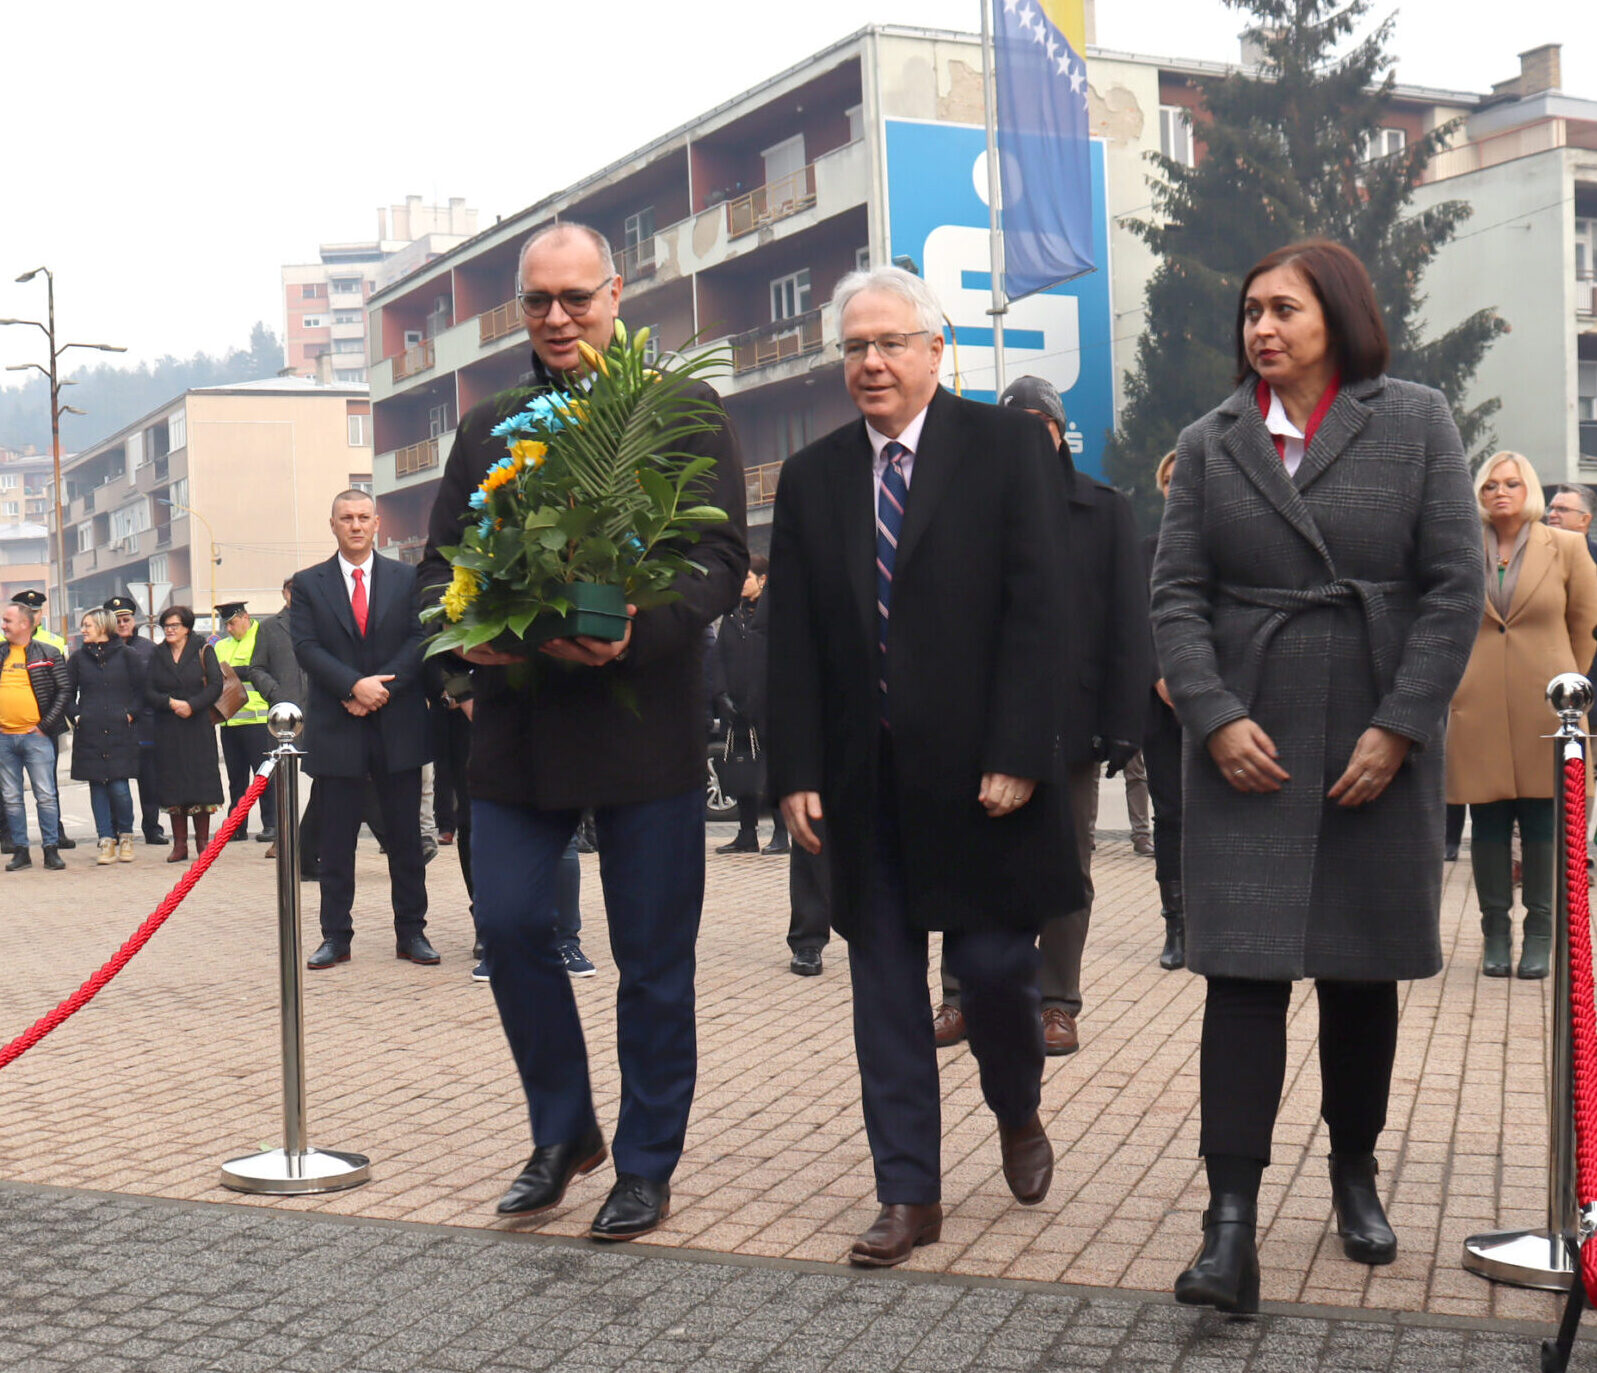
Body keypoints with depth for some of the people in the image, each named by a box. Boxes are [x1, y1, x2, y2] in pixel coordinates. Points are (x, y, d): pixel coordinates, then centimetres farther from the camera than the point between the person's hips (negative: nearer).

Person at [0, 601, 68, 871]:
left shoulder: (48, 654, 2)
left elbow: (65, 692, -1)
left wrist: (45, 725, -8)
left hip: (35, 736, -4)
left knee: (46, 795, -4)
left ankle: (51, 850, 2)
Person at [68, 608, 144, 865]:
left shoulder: (125, 655, 3)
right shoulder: (78, 658, 10)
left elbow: (141, 689, 5)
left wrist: (131, 714, -5)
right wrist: (76, 715, 0)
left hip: (120, 731, -3)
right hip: (89, 733, 3)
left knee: (119, 787, -8)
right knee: (97, 787, 1)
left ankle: (126, 837, 12)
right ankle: (107, 842, 7)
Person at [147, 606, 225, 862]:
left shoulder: (203, 651, 3)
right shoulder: (157, 655, 11)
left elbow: (216, 685, -5)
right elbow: (148, 691, 5)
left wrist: (192, 705, -17)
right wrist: (171, 703, -13)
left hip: (198, 726, -2)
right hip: (168, 729, 2)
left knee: (201, 781, -3)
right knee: (172, 782, 0)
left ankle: (203, 842, 4)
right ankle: (180, 844, 4)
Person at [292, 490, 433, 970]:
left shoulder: (408, 578, 8)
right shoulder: (308, 584, 7)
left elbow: (420, 638, 0)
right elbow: (306, 647, -3)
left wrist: (382, 688, -13)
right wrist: (355, 685, -17)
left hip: (399, 723, 1)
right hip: (336, 728, 0)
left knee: (406, 836, 5)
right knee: (336, 839, 3)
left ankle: (411, 931, 13)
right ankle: (335, 936, 10)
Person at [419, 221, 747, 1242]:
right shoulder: (488, 428, 15)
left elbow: (723, 563, -6)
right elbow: (440, 563, 14)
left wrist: (637, 629, -23)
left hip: (644, 719, -3)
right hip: (518, 720, 3)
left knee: (653, 959, 4)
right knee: (510, 925, -1)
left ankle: (647, 1166, 20)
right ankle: (564, 1133, 22)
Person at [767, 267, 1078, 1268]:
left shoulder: (1008, 446, -1)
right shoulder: (811, 478, 11)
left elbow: (1039, 608, -7)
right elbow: (793, 640, 8)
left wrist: (1015, 756, -14)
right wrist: (798, 770, -1)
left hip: (978, 769, -3)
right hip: (862, 775, 3)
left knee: (995, 963, 1)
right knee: (885, 986, 6)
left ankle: (1019, 1114, 33)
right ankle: (910, 1195, 15)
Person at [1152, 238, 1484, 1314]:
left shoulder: (1416, 423, 2)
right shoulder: (1211, 444, 7)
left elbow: (1456, 587, -3)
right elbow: (1177, 597, 3)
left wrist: (1400, 727, -10)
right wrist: (1217, 717, -11)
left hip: (1381, 749, 0)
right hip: (1248, 750, 0)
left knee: (1362, 971, 10)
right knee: (1246, 972, -7)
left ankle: (1355, 1174, 29)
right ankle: (1231, 1225, -6)